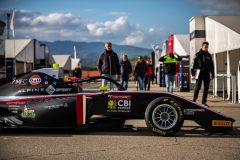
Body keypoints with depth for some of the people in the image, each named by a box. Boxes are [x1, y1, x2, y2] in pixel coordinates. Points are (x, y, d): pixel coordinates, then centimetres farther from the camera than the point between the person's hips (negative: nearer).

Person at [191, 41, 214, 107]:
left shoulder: (209, 55, 14)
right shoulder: (198, 54, 0)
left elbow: (212, 65, 18)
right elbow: (194, 64, -3)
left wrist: (212, 74, 12)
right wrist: (193, 74, -9)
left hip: (207, 74, 5)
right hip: (200, 74, -5)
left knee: (206, 88, 4)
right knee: (197, 87, -5)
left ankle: (204, 102, 11)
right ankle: (194, 101, 5)